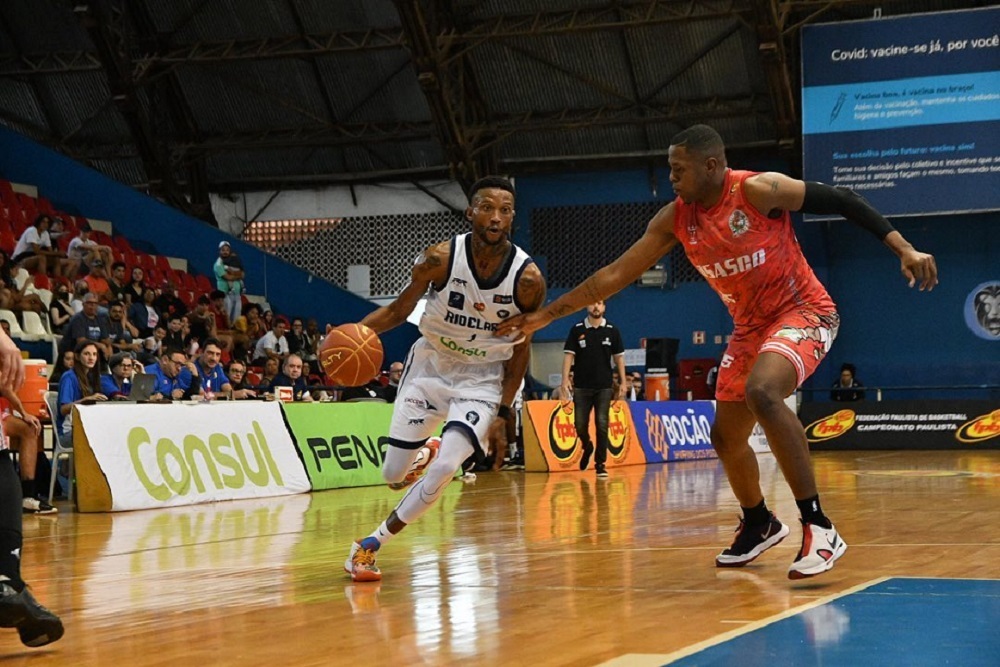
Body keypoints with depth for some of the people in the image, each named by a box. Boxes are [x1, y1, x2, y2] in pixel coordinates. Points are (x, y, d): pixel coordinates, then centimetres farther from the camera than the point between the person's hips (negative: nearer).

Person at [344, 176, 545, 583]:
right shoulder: (441, 259, -19)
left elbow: (520, 347, -4)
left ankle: (373, 544, -3)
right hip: (430, 366, 1)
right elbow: (398, 310, -5)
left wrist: (504, 409, -3)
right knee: (394, 475, 4)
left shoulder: (527, 278, -19)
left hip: (482, 379, -1)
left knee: (444, 469, -21)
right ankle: (424, 453, 43)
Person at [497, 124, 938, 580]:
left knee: (761, 393, -34)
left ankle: (818, 527, -30)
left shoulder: (760, 190, -21)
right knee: (725, 437, 12)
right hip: (750, 327, 8)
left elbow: (841, 201, -15)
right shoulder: (675, 219, -4)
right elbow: (616, 274, 0)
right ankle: (760, 526, 40)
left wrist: (903, 247, -21)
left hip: (804, 313, -7)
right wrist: (546, 315, -2)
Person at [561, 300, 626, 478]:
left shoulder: (612, 331, 4)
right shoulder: (577, 330, 2)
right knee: (580, 424, 2)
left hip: (604, 386, 0)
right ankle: (587, 447, 33)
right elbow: (568, 354, -1)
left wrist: (622, 382, 2)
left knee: (602, 425, -5)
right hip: (581, 386, 0)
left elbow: (619, 357, 7)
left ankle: (600, 464, 2)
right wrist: (565, 378, -12)